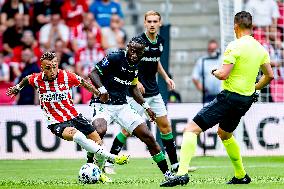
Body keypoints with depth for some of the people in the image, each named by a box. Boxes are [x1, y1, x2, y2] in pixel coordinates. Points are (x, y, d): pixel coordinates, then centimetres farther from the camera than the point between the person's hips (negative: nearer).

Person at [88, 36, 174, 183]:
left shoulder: (136, 65, 9)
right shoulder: (114, 58, -12)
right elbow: (93, 74, -14)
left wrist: (146, 106, 19)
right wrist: (102, 89, -31)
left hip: (122, 106, 7)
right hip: (103, 104, -7)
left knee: (149, 137, 1)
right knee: (99, 131, -36)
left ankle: (167, 173, 13)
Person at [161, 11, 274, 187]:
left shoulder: (235, 46, -15)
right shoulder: (260, 48, 7)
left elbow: (223, 74, -21)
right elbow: (269, 75, 15)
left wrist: (215, 72, 1)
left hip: (230, 96, -8)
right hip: (246, 100, 8)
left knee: (191, 130, -10)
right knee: (224, 134, 33)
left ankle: (182, 173, -26)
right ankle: (241, 176, 38)